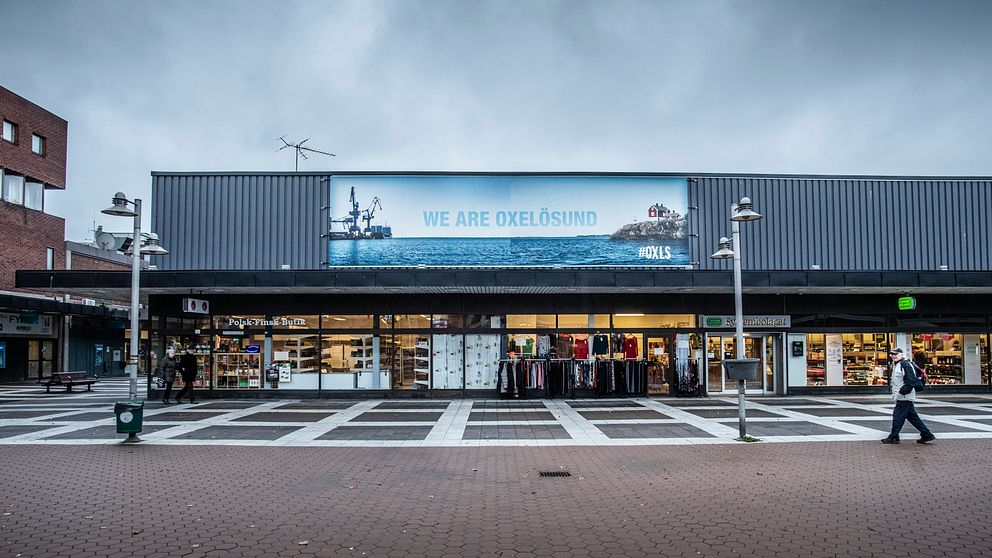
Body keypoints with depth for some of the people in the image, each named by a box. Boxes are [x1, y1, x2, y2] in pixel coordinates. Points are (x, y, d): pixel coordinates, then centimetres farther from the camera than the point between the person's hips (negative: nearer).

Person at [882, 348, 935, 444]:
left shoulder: (905, 365, -14)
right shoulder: (896, 365, 19)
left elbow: (911, 380, -20)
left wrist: (903, 390, -21)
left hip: (904, 397, -11)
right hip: (900, 396, 11)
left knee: (898, 416, -6)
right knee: (913, 416, 13)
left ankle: (893, 437, -2)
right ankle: (927, 435, 18)